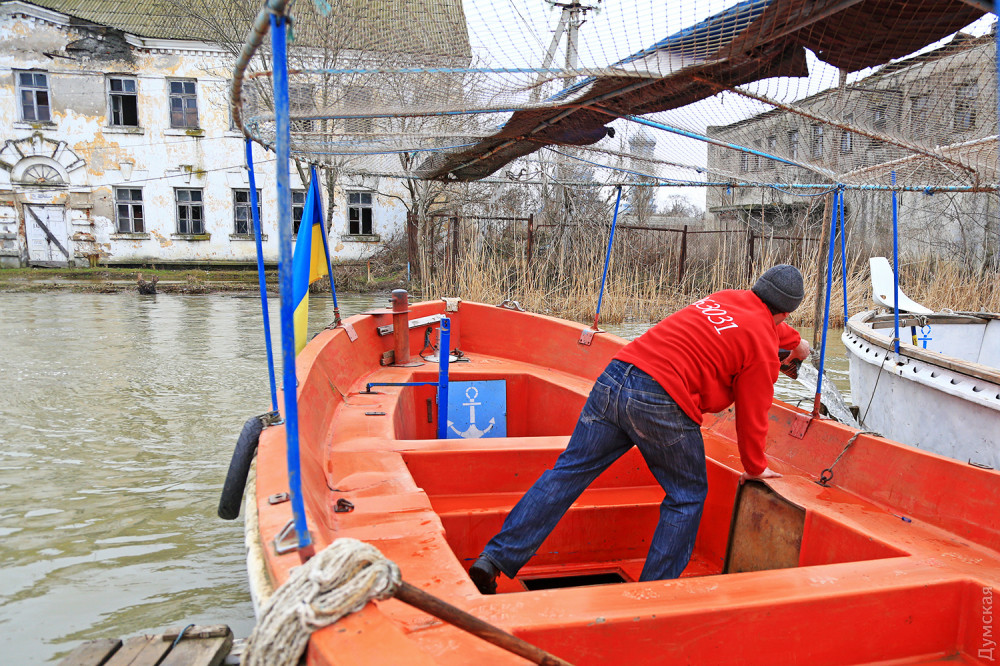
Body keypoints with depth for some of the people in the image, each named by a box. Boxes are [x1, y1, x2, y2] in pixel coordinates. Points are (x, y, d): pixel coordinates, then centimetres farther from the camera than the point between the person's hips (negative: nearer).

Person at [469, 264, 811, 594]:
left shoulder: (725, 297, 24)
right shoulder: (763, 347, 3)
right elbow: (752, 415, 9)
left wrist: (795, 341, 67)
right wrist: (755, 468, 26)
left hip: (613, 378, 7)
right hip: (661, 404, -7)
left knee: (567, 473, 9)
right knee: (687, 497, 16)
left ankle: (495, 558, 9)